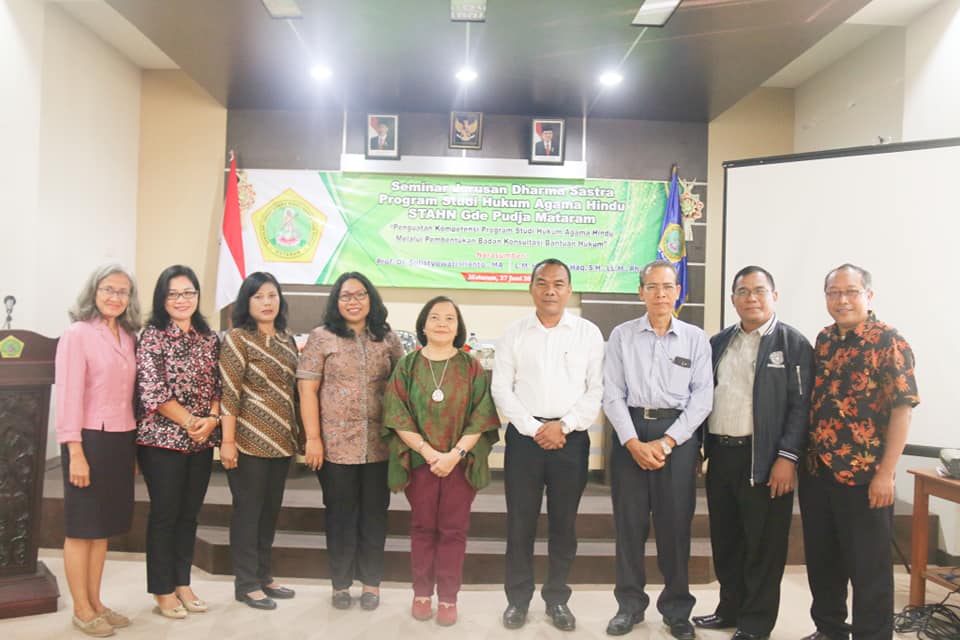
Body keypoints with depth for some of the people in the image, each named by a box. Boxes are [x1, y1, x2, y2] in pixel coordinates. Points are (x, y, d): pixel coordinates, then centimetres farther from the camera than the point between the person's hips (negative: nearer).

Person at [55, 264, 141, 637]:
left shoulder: (128, 336, 10)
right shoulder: (78, 334, -9)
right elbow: (68, 395, -13)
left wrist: (133, 444, 9)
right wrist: (75, 452, -17)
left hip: (121, 440, 6)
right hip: (90, 439, -6)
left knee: (103, 526, 14)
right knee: (82, 526, 6)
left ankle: (95, 603, 26)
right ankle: (81, 610, 18)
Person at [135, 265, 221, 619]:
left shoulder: (209, 338, 8)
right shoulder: (152, 337, -6)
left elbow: (218, 385, 9)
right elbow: (152, 391, -13)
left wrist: (211, 419, -8)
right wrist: (189, 421, -15)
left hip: (202, 441, 5)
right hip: (163, 439, -5)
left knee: (189, 514, 12)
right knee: (164, 514, 4)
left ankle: (182, 583, 25)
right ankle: (163, 591, 18)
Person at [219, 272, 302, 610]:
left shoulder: (287, 340, 10)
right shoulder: (237, 338, -8)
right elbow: (228, 392, -13)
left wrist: (298, 433, 12)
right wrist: (227, 440, -17)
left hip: (281, 440, 6)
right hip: (249, 440, -6)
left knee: (271, 510, 14)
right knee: (248, 510, 3)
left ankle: (263, 574, 27)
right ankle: (246, 583, 16)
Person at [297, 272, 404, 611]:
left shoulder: (388, 339, 7)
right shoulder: (322, 337, 0)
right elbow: (307, 390, -3)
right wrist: (313, 438, -8)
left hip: (379, 445, 2)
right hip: (336, 443, -2)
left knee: (374, 514, 11)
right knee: (341, 515, 10)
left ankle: (371, 582, 26)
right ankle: (340, 583, 26)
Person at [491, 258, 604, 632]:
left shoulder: (589, 333, 2)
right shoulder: (514, 334, 4)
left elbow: (597, 389, -1)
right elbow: (501, 388, -1)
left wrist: (564, 425, -10)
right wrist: (533, 428, -9)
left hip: (571, 437, 0)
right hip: (524, 436, 0)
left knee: (564, 523, 9)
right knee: (520, 521, 6)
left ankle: (557, 598, 25)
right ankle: (518, 598, 22)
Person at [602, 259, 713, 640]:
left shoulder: (696, 338, 4)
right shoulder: (622, 336, 4)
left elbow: (702, 398, -1)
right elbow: (612, 394, 0)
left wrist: (665, 442, -9)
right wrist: (633, 442, -10)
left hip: (678, 435, 0)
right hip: (630, 433, 0)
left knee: (675, 523, 6)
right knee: (628, 521, 6)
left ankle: (677, 609, 23)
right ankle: (630, 604, 22)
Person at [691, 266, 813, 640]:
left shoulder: (793, 343, -3)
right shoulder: (718, 342, 12)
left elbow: (801, 405, -9)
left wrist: (787, 457, -15)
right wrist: (698, 447, 9)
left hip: (764, 459, -5)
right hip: (720, 454, 5)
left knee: (763, 545, 4)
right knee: (724, 538, 15)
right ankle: (730, 609, 30)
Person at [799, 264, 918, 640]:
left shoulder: (889, 342, -9)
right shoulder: (824, 341, 9)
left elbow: (902, 408, -13)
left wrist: (886, 472, -16)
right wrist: (802, 456, 9)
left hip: (863, 476, -6)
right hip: (816, 472, 6)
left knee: (869, 566, 7)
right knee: (820, 560, 16)